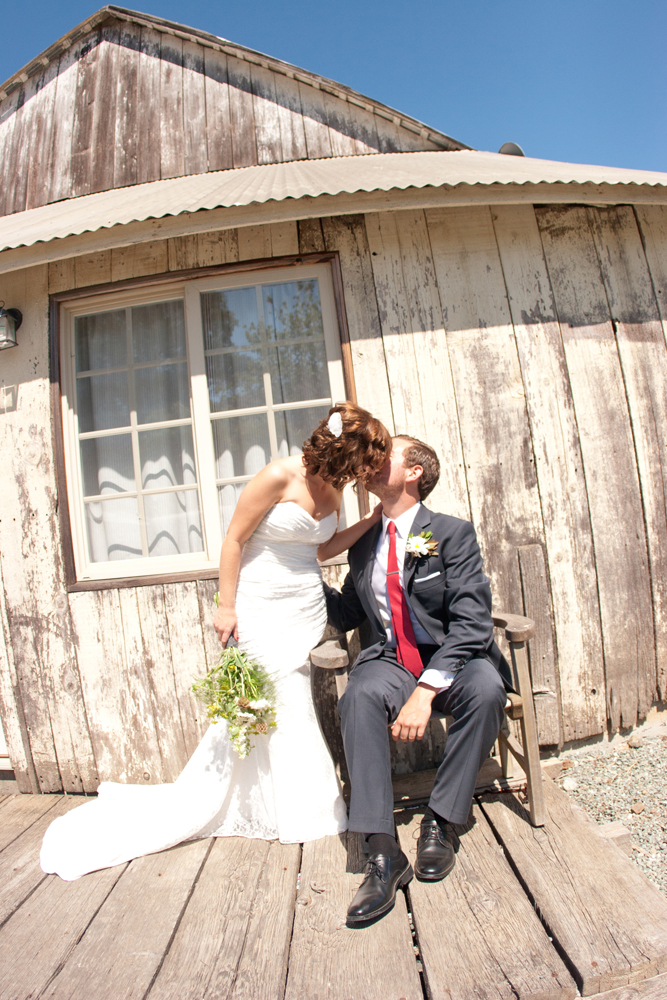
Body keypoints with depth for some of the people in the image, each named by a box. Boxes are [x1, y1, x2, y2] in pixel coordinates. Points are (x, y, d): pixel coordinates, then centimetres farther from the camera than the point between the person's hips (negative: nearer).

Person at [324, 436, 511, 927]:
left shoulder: (453, 533, -7)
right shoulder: (364, 545, 9)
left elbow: (471, 623, -17)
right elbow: (346, 615, 17)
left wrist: (425, 692, -28)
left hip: (451, 661, -2)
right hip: (390, 663, 3)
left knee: (485, 688, -34)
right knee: (360, 694, -30)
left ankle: (439, 822, -14)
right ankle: (383, 853, -24)